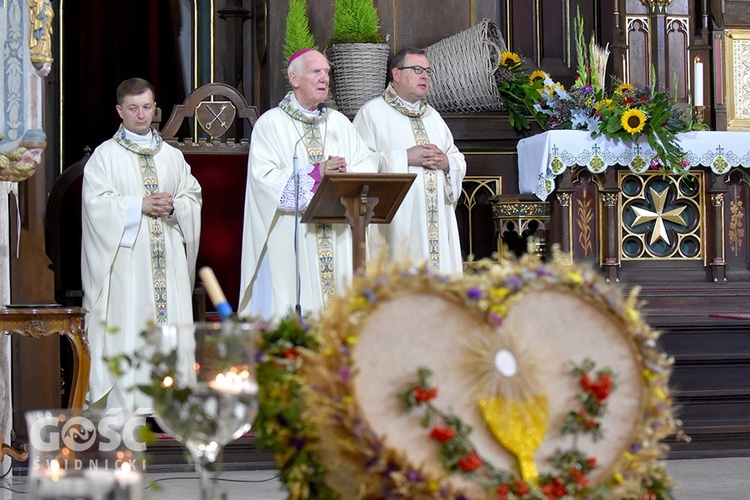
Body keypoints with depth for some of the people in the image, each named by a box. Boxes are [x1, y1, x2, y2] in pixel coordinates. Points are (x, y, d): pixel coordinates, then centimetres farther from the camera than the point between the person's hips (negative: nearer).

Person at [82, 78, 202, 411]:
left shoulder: (172, 156, 17)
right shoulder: (105, 155, 5)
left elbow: (193, 197, 14)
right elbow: (96, 202, -6)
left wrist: (173, 206, -7)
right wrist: (140, 205, -14)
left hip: (168, 257, 4)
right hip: (126, 257, -4)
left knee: (171, 319, -3)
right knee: (128, 327, -8)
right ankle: (125, 405, -7)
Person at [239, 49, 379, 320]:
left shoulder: (339, 123, 17)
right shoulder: (271, 123, 1)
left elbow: (368, 164, 8)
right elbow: (264, 178, -11)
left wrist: (344, 174, -13)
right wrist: (315, 173, -16)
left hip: (338, 243, 4)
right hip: (289, 244, -4)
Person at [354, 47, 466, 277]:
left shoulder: (432, 116, 22)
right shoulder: (372, 113, 0)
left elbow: (459, 161, 22)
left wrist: (446, 162, -1)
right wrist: (405, 158, -15)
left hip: (437, 222, 6)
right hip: (396, 223, -6)